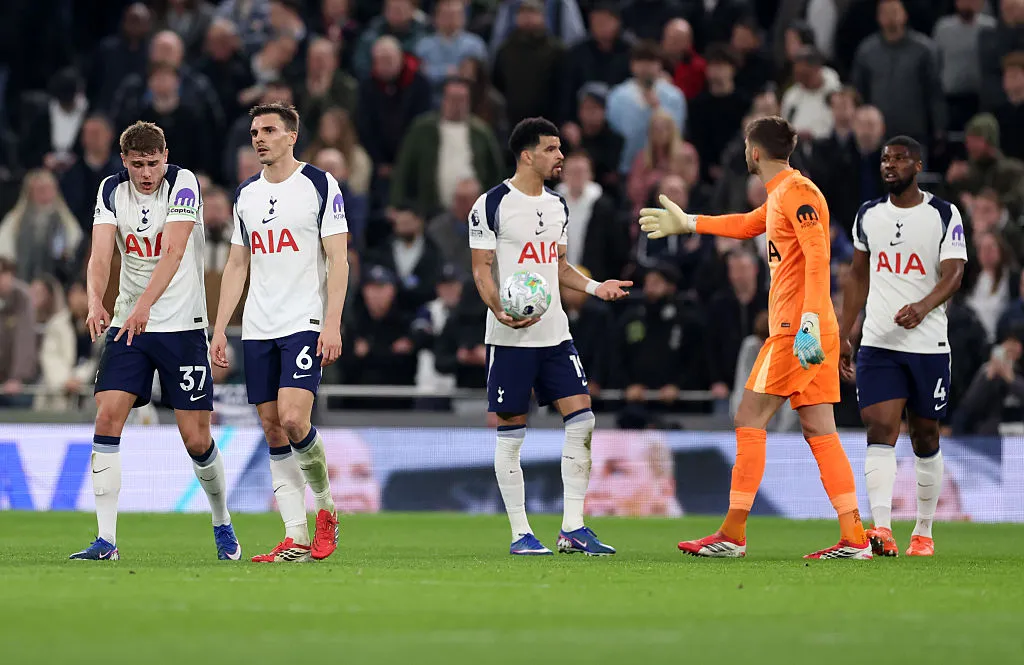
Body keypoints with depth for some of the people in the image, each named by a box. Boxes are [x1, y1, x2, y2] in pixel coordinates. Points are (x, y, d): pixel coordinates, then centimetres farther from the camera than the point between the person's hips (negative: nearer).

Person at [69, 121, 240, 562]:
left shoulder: (182, 184, -11)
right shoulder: (112, 191, 1)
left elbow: (174, 252, -24)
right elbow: (101, 254, -10)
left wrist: (144, 306, -37)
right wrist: (95, 302, -31)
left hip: (182, 326, -3)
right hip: (126, 323, 3)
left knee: (196, 439, -2)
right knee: (107, 417, -13)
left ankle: (222, 524, 24)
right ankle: (106, 539, -11)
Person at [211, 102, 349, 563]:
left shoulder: (320, 185, -2)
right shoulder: (246, 194, 14)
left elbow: (338, 259, -5)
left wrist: (332, 325, -14)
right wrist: (220, 328, 11)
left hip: (305, 325, -6)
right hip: (257, 331, 6)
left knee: (293, 420, -19)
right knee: (274, 433, 2)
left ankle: (325, 507, 3)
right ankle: (295, 539, 3)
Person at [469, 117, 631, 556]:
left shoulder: (557, 206, 14)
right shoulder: (492, 205, -6)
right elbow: (481, 269, -7)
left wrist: (594, 287, 8)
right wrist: (499, 310, -23)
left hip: (555, 334, 6)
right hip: (510, 336, -6)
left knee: (581, 419, -3)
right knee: (511, 431, -1)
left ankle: (573, 528, 2)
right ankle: (520, 533, 6)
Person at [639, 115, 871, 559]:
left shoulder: (798, 192, -11)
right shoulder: (780, 194, 20)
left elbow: (818, 258, -21)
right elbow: (748, 225, 40)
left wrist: (809, 321, -29)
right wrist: (687, 223, 48)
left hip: (797, 333, -9)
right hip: (814, 333, 9)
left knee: (750, 420, -5)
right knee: (819, 432, 5)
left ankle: (733, 534, -4)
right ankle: (854, 537, -1)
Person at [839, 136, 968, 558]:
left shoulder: (944, 215, -1)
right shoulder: (868, 216, 10)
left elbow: (953, 274, -12)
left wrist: (923, 307, -31)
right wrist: (842, 336, 16)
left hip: (928, 345, -2)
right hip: (877, 345, 2)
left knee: (925, 438, 8)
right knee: (879, 429, -14)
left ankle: (924, 532, 21)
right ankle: (882, 530, -26)